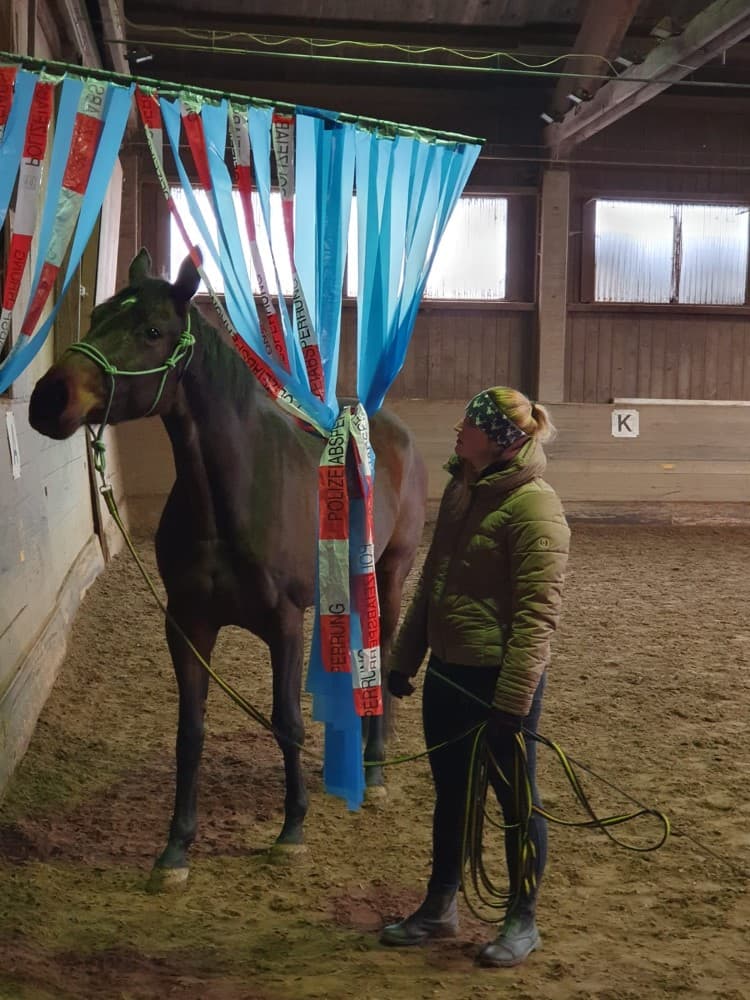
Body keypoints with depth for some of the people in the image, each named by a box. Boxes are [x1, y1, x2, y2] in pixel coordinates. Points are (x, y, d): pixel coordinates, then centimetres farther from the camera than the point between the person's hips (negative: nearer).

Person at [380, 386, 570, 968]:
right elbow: (431, 582, 17)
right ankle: (440, 909, 33)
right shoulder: (461, 490, 9)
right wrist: (404, 657, 17)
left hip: (501, 679, -8)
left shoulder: (532, 506, -18)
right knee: (449, 793, 18)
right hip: (447, 672, 8)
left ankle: (523, 921, 23)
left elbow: (537, 614, -21)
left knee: (514, 799, 7)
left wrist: (512, 700, -24)